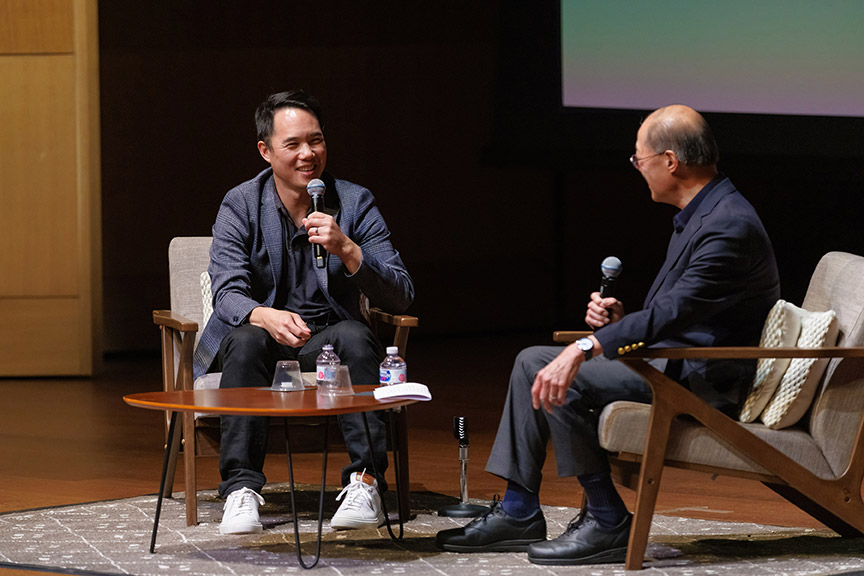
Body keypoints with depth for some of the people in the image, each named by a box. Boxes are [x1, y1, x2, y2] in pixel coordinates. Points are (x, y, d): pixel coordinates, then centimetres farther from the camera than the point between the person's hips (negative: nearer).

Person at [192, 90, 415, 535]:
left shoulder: (355, 203, -2)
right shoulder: (240, 207, -3)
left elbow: (400, 298, -10)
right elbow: (227, 294, -16)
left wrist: (345, 249, -27)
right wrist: (267, 317, -39)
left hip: (328, 341, 0)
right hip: (265, 337, 0)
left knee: (355, 337, -33)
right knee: (245, 340, -34)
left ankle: (365, 482, -35)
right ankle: (240, 488, -37)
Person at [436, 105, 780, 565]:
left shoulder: (730, 226, -21)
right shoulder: (699, 216, 14)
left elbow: (674, 311, -32)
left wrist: (585, 347, -37)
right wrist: (618, 321, 3)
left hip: (700, 381, -11)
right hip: (672, 359, 11)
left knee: (561, 382, -23)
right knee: (532, 362, 8)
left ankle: (607, 523, -12)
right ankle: (518, 514, 8)